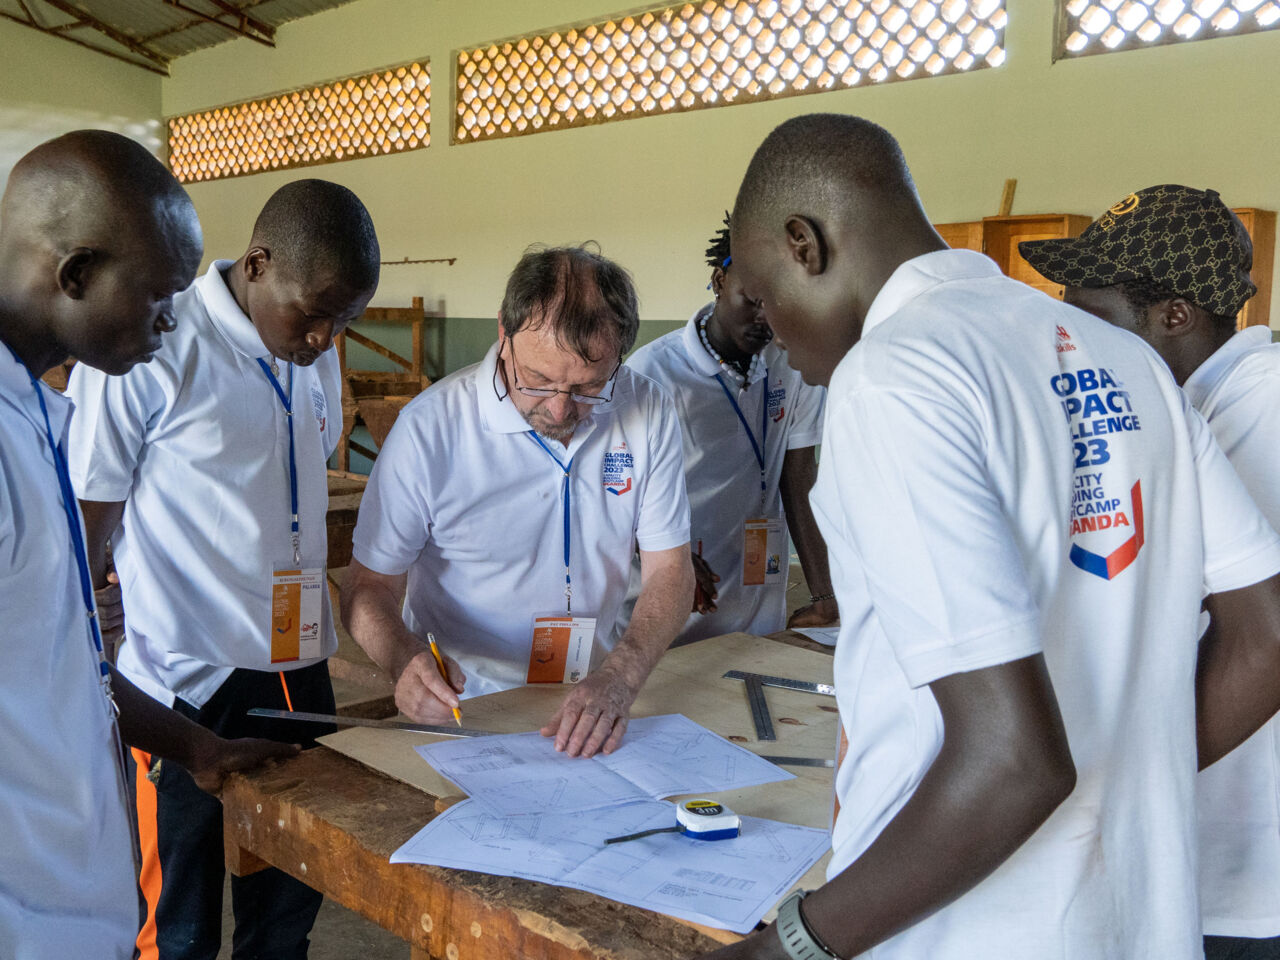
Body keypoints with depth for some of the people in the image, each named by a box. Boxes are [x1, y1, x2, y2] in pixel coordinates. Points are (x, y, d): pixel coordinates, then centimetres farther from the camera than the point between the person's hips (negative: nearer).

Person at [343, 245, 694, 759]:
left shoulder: (649, 412, -7)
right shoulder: (429, 428, -15)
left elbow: (670, 569, -4)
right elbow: (368, 586, -7)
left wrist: (618, 679, -21)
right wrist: (406, 659, -29)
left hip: (590, 698, 4)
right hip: (460, 707, -3)